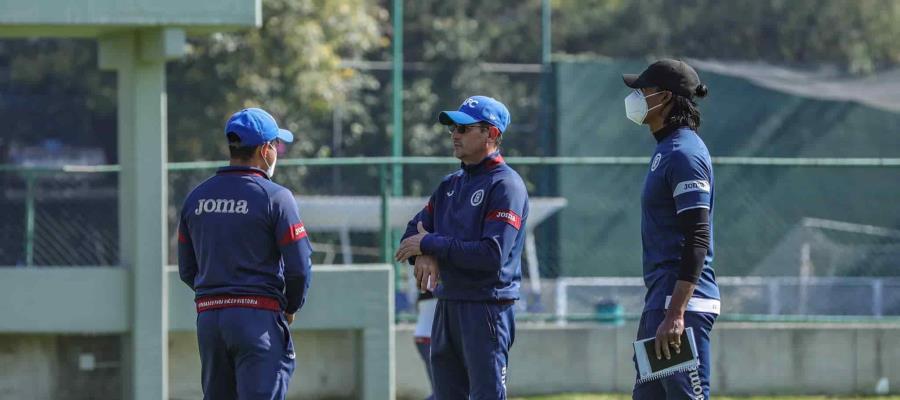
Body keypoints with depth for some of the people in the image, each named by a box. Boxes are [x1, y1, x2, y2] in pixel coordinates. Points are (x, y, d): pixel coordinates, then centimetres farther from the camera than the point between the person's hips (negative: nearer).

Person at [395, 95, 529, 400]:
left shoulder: (506, 185, -10)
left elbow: (492, 255, -20)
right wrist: (423, 255, -8)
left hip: (486, 305, -9)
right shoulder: (451, 184, 17)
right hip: (447, 305, 9)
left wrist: (431, 244, -14)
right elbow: (414, 231, 17)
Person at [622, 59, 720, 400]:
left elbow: (697, 239, -21)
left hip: (683, 303, -11)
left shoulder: (683, 153, -14)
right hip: (660, 301, 11)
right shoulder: (666, 150, 18)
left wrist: (675, 314, -26)